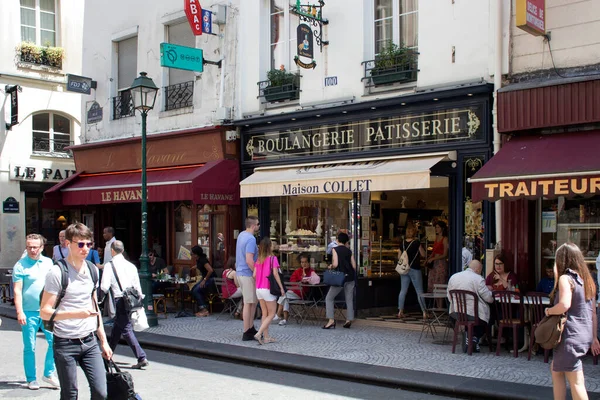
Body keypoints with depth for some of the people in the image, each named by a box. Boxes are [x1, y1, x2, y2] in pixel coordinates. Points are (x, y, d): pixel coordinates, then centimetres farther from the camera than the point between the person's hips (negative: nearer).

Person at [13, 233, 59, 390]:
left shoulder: (48, 263, 7)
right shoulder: (20, 265, -5)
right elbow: (17, 290, -8)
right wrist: (19, 312, -15)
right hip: (29, 312, -3)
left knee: (55, 342, -1)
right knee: (29, 347, 4)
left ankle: (49, 373, 15)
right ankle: (31, 379, 16)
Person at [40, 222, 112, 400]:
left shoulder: (92, 270, 9)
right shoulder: (57, 272, -10)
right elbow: (44, 312, -12)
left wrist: (103, 341, 16)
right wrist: (75, 314, -27)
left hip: (90, 342, 5)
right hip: (66, 344, -5)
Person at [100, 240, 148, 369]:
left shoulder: (109, 265, -6)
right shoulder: (131, 265, 9)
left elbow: (104, 287, -13)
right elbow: (137, 287, 10)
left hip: (120, 300, -6)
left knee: (126, 329, -4)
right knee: (116, 328, 21)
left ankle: (142, 358, -12)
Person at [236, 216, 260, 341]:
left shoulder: (241, 235, 10)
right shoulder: (251, 239, -20)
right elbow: (249, 260, -26)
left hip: (240, 273, 9)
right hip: (248, 274, -9)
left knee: (253, 301, 17)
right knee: (248, 303, -2)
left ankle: (251, 328, 23)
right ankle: (247, 333, 3)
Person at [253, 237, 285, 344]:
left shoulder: (258, 260, 6)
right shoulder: (272, 258, -10)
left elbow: (254, 275, 2)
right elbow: (275, 274, -14)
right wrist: (281, 287, -9)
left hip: (258, 289, 6)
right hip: (268, 289, -6)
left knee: (264, 313, 14)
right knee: (271, 314, 3)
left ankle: (266, 337, 14)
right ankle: (259, 334, -10)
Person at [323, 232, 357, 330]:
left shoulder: (335, 249, -3)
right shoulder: (349, 251, 9)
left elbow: (335, 264, -15)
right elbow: (354, 266, 5)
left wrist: (330, 266, 5)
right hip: (350, 277, 4)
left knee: (329, 298, 6)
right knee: (349, 300, 11)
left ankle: (331, 320, -3)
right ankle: (349, 320, 7)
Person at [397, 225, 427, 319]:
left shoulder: (403, 243, 2)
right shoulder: (416, 242, -12)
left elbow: (399, 256, 7)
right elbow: (423, 254, -4)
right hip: (414, 269, -4)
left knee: (403, 290, 9)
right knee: (419, 291, 1)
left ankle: (400, 312, 9)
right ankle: (424, 312, 2)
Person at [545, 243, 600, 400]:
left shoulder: (565, 278, -12)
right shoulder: (586, 279, 11)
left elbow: (565, 305, -29)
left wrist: (549, 310, -11)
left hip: (571, 336, -9)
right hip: (585, 336, 9)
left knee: (576, 383, -5)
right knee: (556, 369, 23)